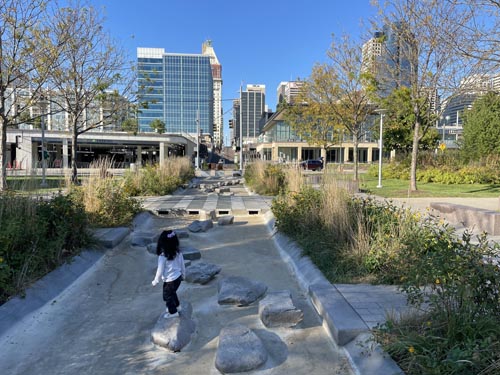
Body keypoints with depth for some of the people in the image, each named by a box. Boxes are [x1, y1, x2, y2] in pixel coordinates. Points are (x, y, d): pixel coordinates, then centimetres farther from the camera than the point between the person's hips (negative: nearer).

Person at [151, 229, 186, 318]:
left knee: (167, 296, 20)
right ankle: (177, 306, 51)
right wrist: (183, 275, 19)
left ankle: (173, 312, 37)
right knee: (172, 293, 32)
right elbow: (182, 265, 1)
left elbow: (160, 271, -17)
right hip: (178, 278, 6)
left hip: (169, 281, -6)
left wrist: (155, 281, -1)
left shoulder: (162, 256, -27)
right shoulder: (178, 253, -11)